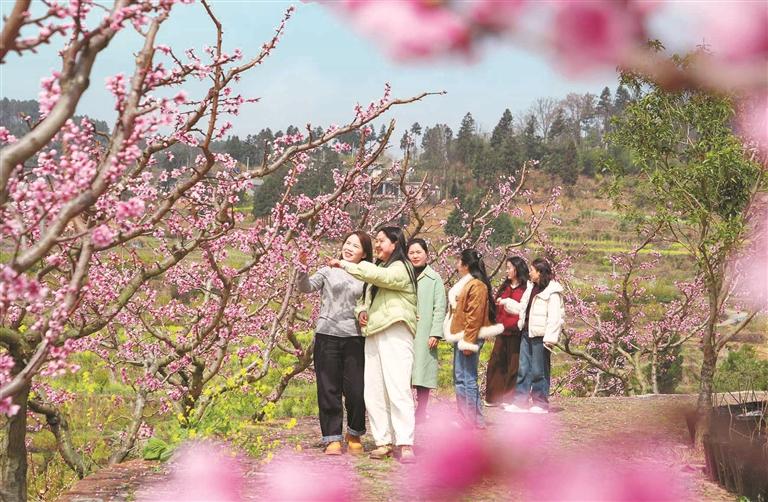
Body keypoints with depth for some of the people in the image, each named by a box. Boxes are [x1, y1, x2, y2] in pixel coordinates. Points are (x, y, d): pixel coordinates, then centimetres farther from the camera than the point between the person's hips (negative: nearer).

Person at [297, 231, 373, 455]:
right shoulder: (328, 271, 7)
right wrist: (302, 268, -19)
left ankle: (355, 435, 18)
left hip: (354, 337, 0)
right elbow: (306, 287, -3)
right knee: (329, 389, 2)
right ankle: (332, 439, 8)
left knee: (356, 390, -2)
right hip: (327, 335, 0)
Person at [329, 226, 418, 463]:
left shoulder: (401, 268, -3)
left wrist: (344, 264, -15)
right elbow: (364, 297, 28)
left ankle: (405, 445, -20)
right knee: (373, 393, 2)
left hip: (395, 335, -9)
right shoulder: (377, 269, 25)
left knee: (398, 389, -17)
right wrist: (362, 311, 5)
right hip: (373, 335, 9)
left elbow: (377, 276, -21)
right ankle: (383, 442, 5)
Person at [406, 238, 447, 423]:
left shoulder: (434, 279, 5)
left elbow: (439, 308, 0)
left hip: (424, 334, -2)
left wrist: (436, 333, -8)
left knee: (422, 372, -4)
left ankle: (421, 411, 2)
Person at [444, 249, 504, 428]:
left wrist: (469, 341, -22)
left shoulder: (476, 285, -14)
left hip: (469, 337, -11)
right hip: (461, 337, 11)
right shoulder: (465, 284, 19)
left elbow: (475, 316, -20)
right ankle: (465, 418, 17)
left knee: (467, 378, -9)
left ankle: (475, 421, -5)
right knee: (459, 378, 12)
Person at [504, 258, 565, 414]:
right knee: (523, 369, 8)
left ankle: (541, 404, 10)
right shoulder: (532, 289, 16)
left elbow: (554, 318, -17)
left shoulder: (552, 292, -12)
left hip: (540, 336, -8)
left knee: (539, 371, 0)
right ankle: (520, 401, 13)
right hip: (527, 334, 8)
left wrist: (550, 339, -21)